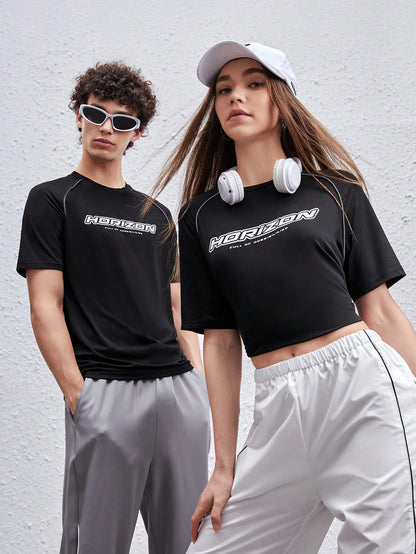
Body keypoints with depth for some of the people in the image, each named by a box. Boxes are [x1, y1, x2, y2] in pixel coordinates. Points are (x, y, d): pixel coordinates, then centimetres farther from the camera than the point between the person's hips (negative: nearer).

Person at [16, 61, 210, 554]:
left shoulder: (156, 214, 19)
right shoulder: (53, 200, 4)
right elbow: (45, 306, -4)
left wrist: (200, 379, 7)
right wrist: (77, 393, -12)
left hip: (179, 388, 5)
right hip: (106, 391, -5)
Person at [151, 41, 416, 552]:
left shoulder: (336, 190, 7)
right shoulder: (201, 218, 12)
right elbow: (219, 340, 11)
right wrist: (225, 465, 9)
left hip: (366, 385, -2)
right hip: (281, 407, 3)